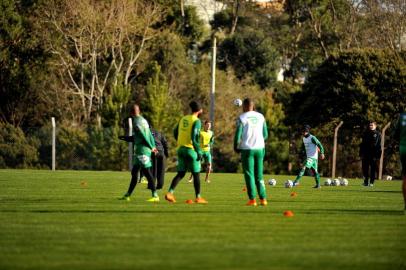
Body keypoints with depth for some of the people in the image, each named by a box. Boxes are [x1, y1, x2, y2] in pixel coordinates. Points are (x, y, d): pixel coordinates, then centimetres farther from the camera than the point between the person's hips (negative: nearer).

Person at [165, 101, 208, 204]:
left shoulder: (183, 119, 10)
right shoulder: (196, 121, -12)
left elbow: (175, 133, 16)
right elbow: (194, 137, -20)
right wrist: (199, 151, -16)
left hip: (181, 149, 6)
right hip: (191, 149, -6)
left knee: (181, 173, 11)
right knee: (196, 174, 6)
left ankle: (170, 193, -4)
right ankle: (198, 197, 9)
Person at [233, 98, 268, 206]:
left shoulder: (242, 118, -5)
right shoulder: (261, 117, 8)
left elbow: (238, 134, -7)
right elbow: (265, 134, 9)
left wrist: (236, 147, 9)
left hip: (247, 149, -4)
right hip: (259, 148, 4)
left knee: (249, 175, 0)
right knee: (259, 175, 11)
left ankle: (252, 199, -7)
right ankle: (263, 198, 5)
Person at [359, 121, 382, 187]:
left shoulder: (377, 134, 0)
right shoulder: (366, 134, 12)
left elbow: (378, 145, -3)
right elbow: (362, 144, 14)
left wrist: (377, 155, -10)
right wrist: (361, 153, 7)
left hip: (373, 154, -4)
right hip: (366, 154, 4)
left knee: (373, 169, 0)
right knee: (365, 168, 3)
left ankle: (371, 182, 5)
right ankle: (366, 182, 10)